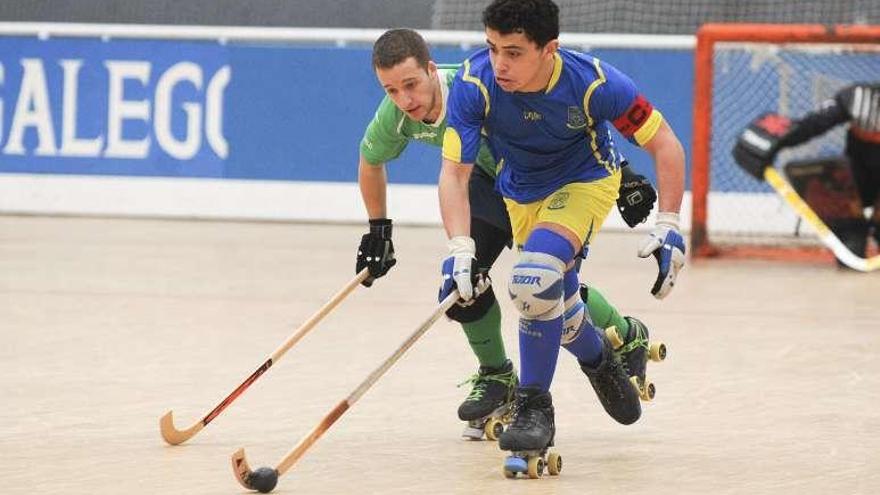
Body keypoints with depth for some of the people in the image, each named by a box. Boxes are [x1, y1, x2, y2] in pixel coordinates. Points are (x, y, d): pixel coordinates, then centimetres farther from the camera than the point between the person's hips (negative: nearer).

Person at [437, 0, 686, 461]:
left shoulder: (592, 82, -33)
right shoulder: (474, 84, -30)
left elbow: (665, 145, -21)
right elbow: (454, 172, -28)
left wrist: (668, 227, -26)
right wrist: (460, 248, -41)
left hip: (586, 180, -3)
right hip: (521, 192, 3)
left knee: (534, 281, -27)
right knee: (556, 309, 12)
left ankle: (534, 406, -11)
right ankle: (603, 357, 46)